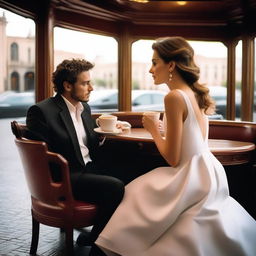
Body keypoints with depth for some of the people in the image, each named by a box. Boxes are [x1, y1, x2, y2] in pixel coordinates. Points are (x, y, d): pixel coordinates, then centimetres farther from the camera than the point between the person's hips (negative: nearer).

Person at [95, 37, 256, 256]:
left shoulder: (174, 97, -20)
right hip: (208, 173, 9)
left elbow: (172, 158, -19)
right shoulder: (195, 93, 7)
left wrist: (153, 130, -5)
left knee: (137, 196, 9)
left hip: (192, 177, -9)